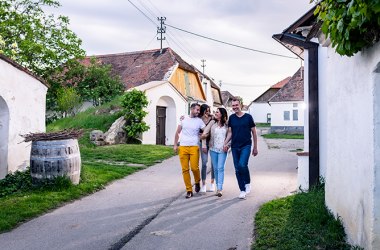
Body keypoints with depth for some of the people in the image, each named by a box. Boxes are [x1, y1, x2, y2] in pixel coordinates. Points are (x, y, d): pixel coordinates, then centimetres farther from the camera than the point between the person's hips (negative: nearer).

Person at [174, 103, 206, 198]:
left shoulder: (199, 121, 5)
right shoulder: (184, 119, 9)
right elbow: (177, 132, 14)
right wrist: (175, 145, 10)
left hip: (194, 147, -2)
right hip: (182, 147, 2)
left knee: (194, 168, -13)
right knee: (185, 169, 0)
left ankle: (197, 182, 19)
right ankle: (189, 190, 9)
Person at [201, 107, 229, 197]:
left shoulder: (226, 125, 2)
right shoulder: (212, 123, 4)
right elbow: (204, 133, 2)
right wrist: (204, 144, -3)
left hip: (222, 150, -2)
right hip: (213, 149, 2)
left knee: (220, 168, -10)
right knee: (215, 168, 7)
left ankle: (219, 189, -14)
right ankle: (218, 186, 18)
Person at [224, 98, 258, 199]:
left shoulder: (248, 117, -1)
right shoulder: (231, 118, 8)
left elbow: (254, 132, 4)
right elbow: (230, 132, 12)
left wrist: (255, 147, 4)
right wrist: (225, 143, -5)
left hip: (246, 146, -4)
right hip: (235, 146, 4)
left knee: (242, 165, -23)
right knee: (237, 169, 5)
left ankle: (247, 183, 4)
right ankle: (242, 190, 17)